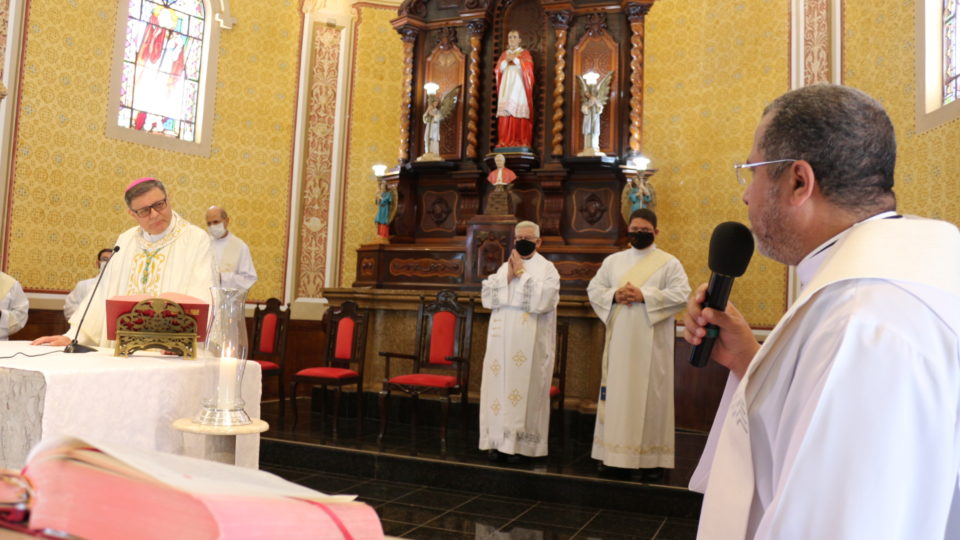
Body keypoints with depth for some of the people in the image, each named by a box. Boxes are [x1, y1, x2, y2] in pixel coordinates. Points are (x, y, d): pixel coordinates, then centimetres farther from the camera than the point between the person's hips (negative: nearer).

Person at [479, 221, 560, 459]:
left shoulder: (547, 268, 2)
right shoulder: (504, 267, 15)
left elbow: (543, 300, -15)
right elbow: (487, 297, 4)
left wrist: (521, 274, -8)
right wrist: (508, 277, -7)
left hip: (530, 342, -4)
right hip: (502, 339, 4)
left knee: (525, 388, -3)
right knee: (499, 386, 3)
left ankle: (520, 442, 4)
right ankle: (499, 439, 10)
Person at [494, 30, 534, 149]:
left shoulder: (525, 53, 11)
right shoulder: (504, 54, 20)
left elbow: (528, 67, -5)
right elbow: (498, 70, 10)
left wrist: (515, 59, -8)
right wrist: (506, 61, -5)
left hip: (519, 88, -3)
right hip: (506, 88, 3)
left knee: (520, 112, -14)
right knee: (505, 113, -8)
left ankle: (521, 141, -16)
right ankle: (505, 141, -11)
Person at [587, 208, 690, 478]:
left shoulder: (669, 263, 2)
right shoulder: (613, 261, 13)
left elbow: (681, 294, -9)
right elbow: (594, 289, 11)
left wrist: (644, 296, -18)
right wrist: (614, 295, -9)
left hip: (651, 343, -3)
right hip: (619, 340, 4)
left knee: (650, 395, -1)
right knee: (616, 393, 5)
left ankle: (652, 457, 6)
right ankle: (615, 452, 14)